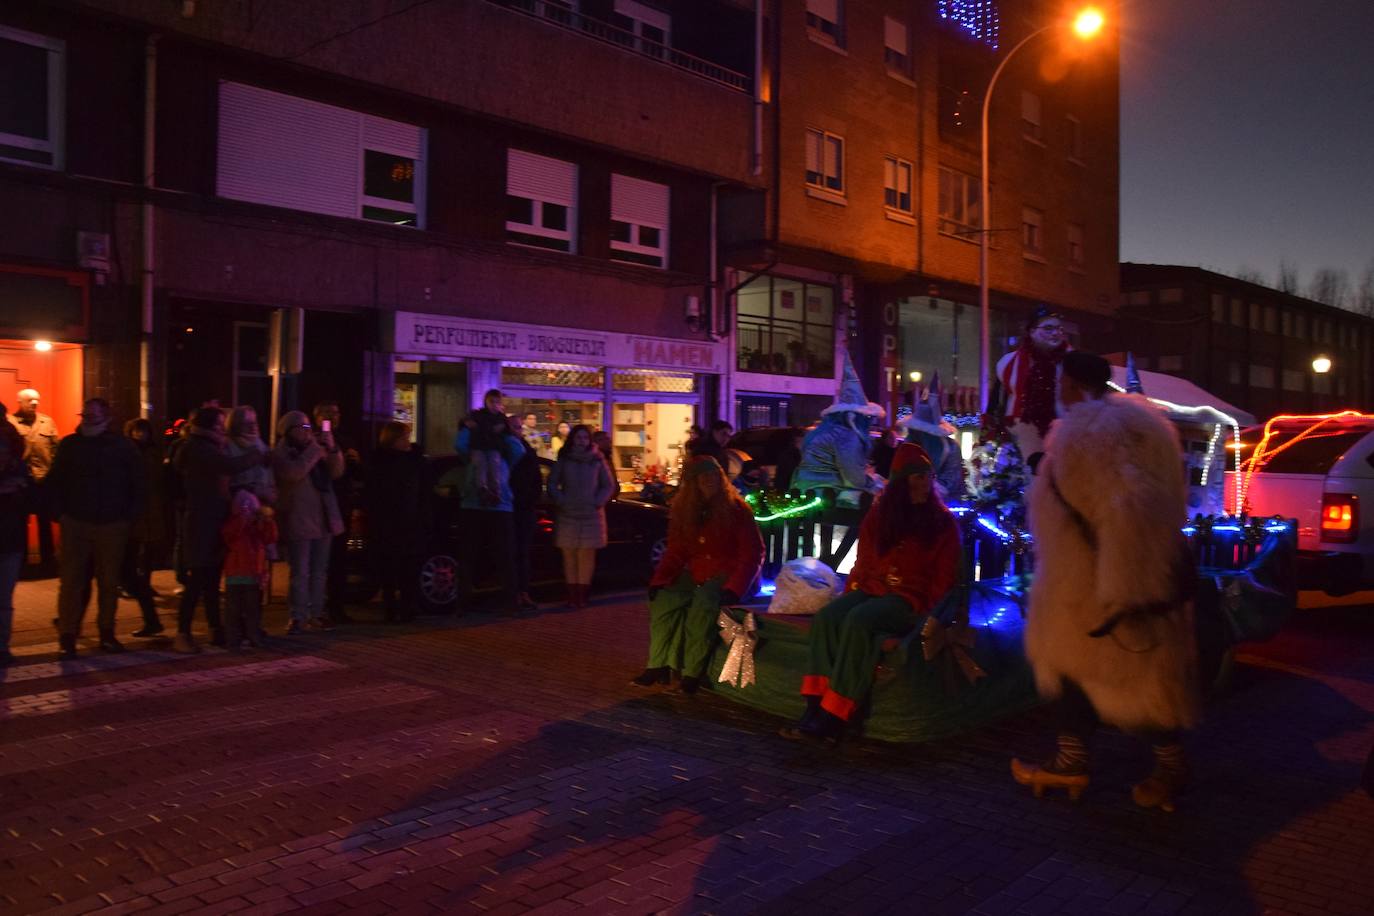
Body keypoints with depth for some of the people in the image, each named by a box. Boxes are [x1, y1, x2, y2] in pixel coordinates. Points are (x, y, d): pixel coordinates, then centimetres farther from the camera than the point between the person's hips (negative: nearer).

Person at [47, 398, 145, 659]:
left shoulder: (123, 446, 3)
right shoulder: (69, 445, 5)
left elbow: (137, 483, 7)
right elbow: (54, 481, 7)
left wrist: (130, 515, 1)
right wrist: (60, 511, -2)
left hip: (112, 526, 0)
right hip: (76, 524, 0)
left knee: (109, 582, 7)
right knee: (72, 581, -3)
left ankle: (107, 634, 19)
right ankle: (67, 637, 2)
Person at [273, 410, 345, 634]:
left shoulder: (316, 450, 16)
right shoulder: (280, 454, -4)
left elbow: (336, 472, 9)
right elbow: (294, 473, -23)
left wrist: (332, 449, -6)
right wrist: (314, 449, -18)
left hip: (322, 519, 6)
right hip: (298, 521, -6)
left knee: (319, 571, 12)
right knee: (300, 572, -6)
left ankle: (316, 612, 21)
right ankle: (298, 616, 0)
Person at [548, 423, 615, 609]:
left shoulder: (597, 461, 5)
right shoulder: (563, 461, 7)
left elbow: (608, 486, 9)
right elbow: (552, 483, 9)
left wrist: (597, 502, -4)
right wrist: (560, 501, -4)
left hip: (591, 516, 0)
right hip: (568, 516, 1)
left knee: (587, 555, -3)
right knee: (569, 555, 0)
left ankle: (582, 594, 3)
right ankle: (572, 594, 6)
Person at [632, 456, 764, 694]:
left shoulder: (736, 508, -9)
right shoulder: (683, 510, 7)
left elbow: (752, 553, -11)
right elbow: (676, 552, 9)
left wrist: (733, 589, -23)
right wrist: (659, 580, -8)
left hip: (727, 575, -5)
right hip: (695, 574, 5)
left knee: (703, 603, -32)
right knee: (663, 600, -18)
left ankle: (693, 672, -26)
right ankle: (658, 665, -14)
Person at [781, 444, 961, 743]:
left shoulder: (943, 522, 6)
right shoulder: (879, 515, 16)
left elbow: (945, 576, 2)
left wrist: (924, 609, -11)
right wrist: (851, 591, 3)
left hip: (909, 598, -4)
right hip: (870, 589, 5)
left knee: (858, 620, -33)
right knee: (827, 616, -26)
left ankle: (833, 717, -36)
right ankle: (816, 707, -34)